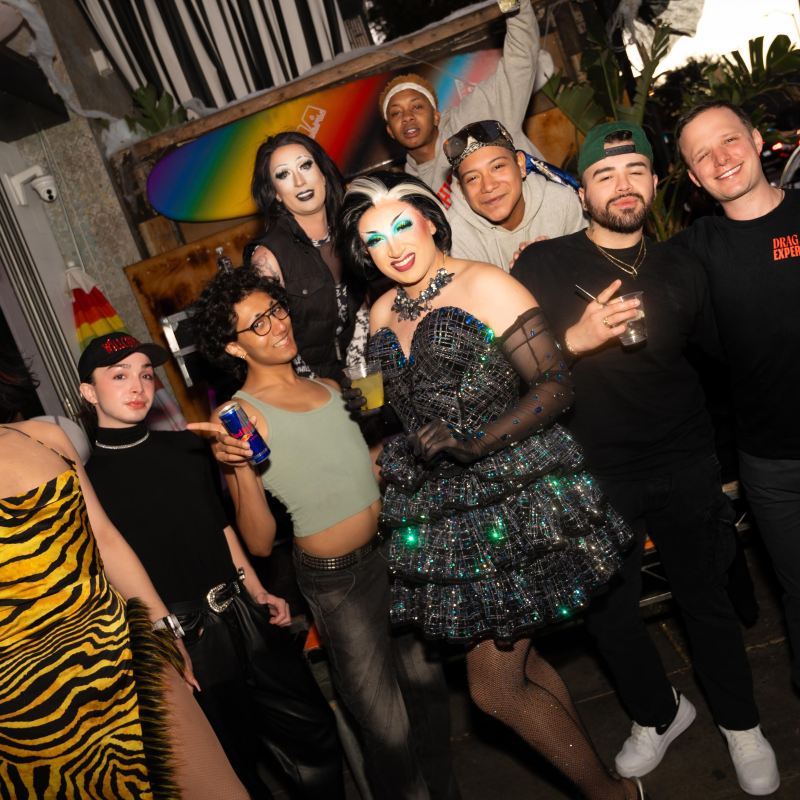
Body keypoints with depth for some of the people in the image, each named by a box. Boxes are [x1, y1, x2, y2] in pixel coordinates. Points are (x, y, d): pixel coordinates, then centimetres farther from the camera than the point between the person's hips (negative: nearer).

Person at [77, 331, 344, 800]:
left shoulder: (186, 447, 6)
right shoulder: (86, 480, -9)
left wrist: (258, 592, 11)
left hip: (246, 620, 5)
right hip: (185, 649, -5)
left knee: (316, 735, 14)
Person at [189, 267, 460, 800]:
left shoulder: (328, 388, 7)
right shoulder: (242, 415, -12)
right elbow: (260, 543, -17)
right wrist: (241, 468, -29)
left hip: (395, 555, 7)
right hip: (337, 580, -6)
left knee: (428, 687, 21)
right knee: (387, 726, 6)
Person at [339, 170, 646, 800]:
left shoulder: (485, 285, -9)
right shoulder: (382, 315, 11)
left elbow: (556, 385, -14)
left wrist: (477, 445, -23)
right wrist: (376, 460, 12)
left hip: (514, 499, -6)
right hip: (443, 510, 7)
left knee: (494, 687, -1)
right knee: (519, 662, 14)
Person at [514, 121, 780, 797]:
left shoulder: (680, 270, 3)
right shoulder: (544, 266, -7)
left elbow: (723, 357, 15)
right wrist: (573, 339, -23)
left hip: (685, 467, 2)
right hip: (595, 475, -1)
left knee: (706, 597, 14)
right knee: (609, 614, 10)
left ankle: (740, 724, 40)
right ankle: (658, 714, 39)